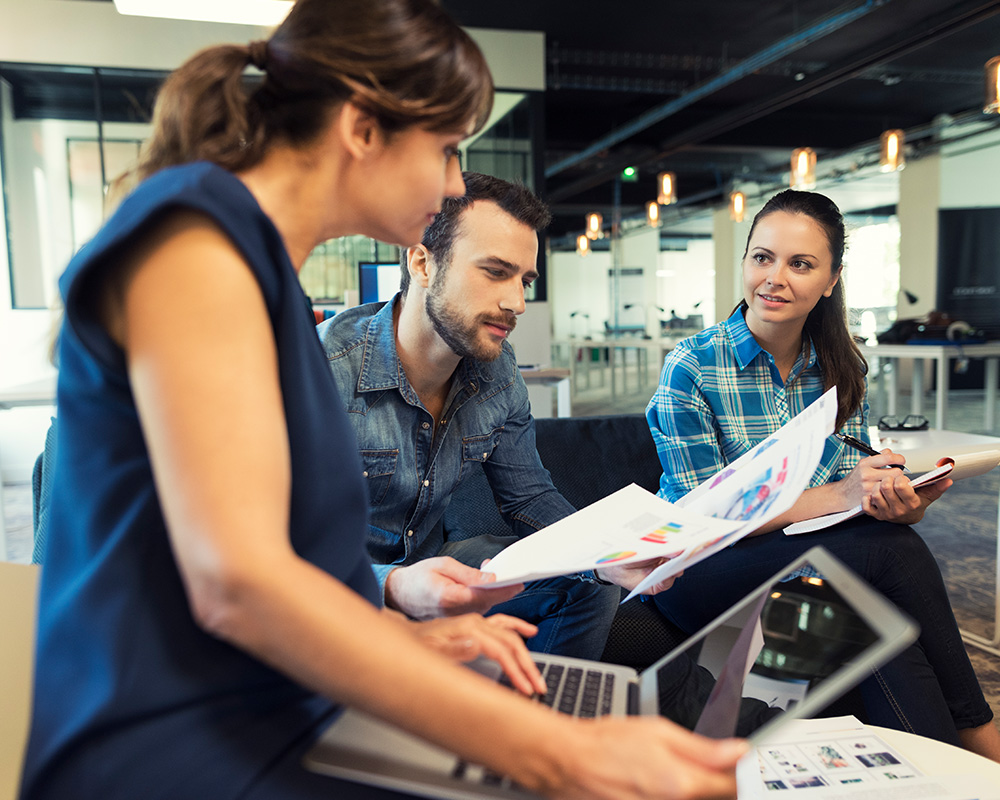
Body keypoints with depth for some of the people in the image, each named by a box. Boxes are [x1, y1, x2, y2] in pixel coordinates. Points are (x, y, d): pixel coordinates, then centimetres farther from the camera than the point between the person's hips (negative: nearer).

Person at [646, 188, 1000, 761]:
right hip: (700, 573, -4)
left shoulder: (844, 368, 5)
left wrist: (892, 497, -22)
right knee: (892, 551, -27)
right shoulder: (691, 368, -12)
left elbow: (854, 487, 4)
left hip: (808, 558, 5)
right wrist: (838, 495, -27)